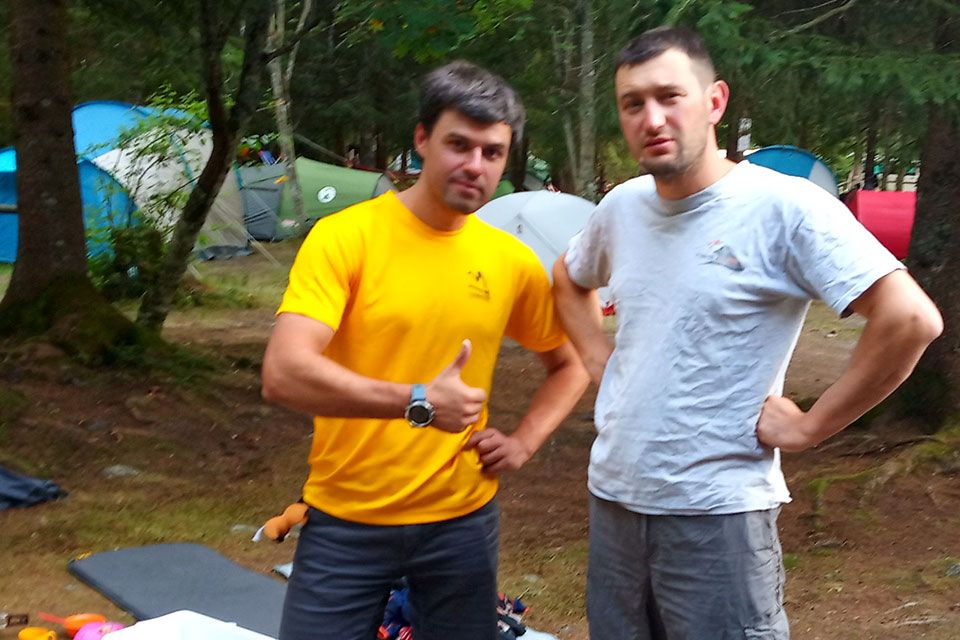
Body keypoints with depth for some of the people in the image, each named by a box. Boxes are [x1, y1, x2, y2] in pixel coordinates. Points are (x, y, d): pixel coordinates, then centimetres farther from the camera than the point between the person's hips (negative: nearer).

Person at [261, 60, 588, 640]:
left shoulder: (513, 260, 1)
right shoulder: (345, 236, -11)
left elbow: (572, 364, 16)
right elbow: (284, 374, -22)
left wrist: (525, 442, 1)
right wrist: (417, 401, -27)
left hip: (463, 520, 3)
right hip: (346, 522, -3)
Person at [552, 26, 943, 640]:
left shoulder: (784, 207, -15)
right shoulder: (621, 207, 5)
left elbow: (911, 318, -22)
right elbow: (569, 282, 26)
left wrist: (809, 426, -16)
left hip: (716, 515, -6)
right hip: (613, 498, 6)